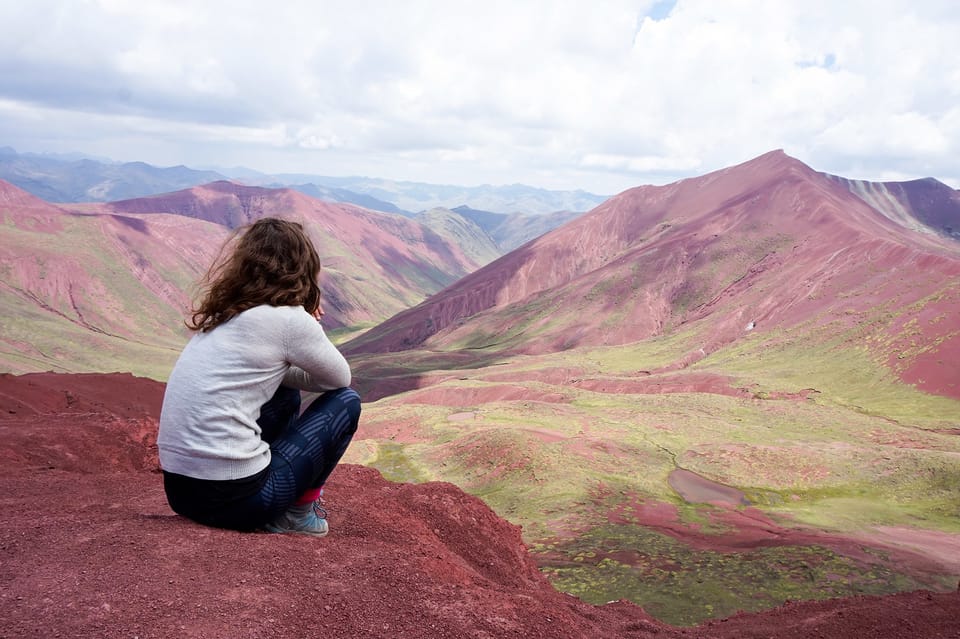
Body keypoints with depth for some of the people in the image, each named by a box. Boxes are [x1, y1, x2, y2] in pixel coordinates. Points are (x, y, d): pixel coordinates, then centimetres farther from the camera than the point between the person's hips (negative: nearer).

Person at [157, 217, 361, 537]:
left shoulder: (222, 315, 11)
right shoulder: (288, 319, -10)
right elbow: (340, 378, 6)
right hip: (232, 496, -8)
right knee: (346, 401, 8)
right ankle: (298, 513, 12)